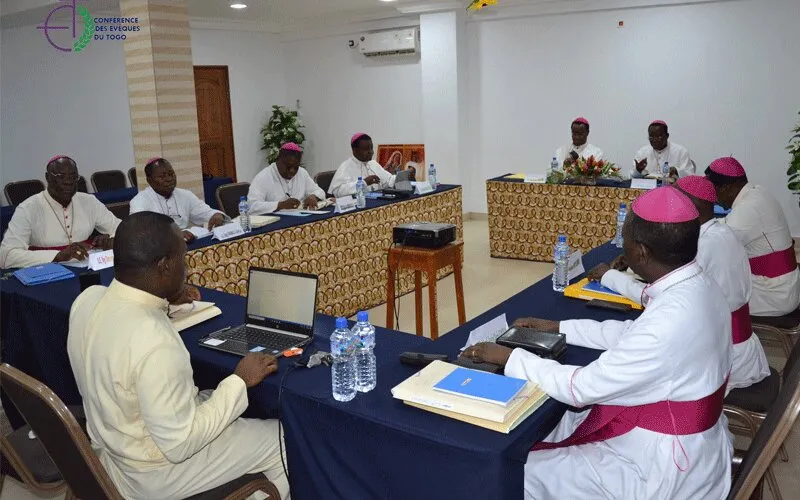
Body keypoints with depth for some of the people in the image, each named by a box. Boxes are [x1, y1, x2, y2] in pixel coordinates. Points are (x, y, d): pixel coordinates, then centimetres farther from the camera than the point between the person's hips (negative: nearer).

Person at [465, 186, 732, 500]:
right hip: (683, 441, 9)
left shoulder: (671, 319, -34)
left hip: (667, 472, -9)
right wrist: (558, 328, 12)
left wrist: (510, 357, -16)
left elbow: (583, 388, -27)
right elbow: (633, 334, 11)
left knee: (526, 473, 0)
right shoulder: (697, 286, -5)